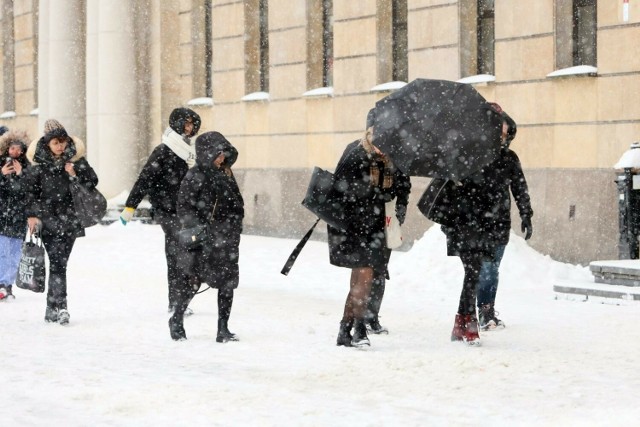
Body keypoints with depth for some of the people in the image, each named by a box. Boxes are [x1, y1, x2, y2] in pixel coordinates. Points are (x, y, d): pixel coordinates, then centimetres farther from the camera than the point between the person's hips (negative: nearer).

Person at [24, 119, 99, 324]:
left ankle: (53, 307, 10)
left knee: (59, 262, 1)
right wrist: (31, 215, -3)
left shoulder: (76, 159, 2)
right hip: (48, 218, -1)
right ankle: (60, 306, -12)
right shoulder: (38, 162, 0)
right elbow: (30, 189, 3)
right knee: (57, 262, -9)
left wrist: (75, 176, -11)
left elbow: (92, 182, 6)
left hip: (70, 218, 1)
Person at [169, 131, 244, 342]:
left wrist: (235, 225, 13)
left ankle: (223, 329, 8)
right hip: (204, 239, -6)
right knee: (195, 280, -2)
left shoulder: (225, 173, 14)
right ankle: (177, 320, 18)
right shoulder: (196, 175, -7)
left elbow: (236, 203, 22)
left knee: (227, 282, 3)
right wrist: (196, 228, -18)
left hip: (226, 238, 6)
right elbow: (184, 206, -9)